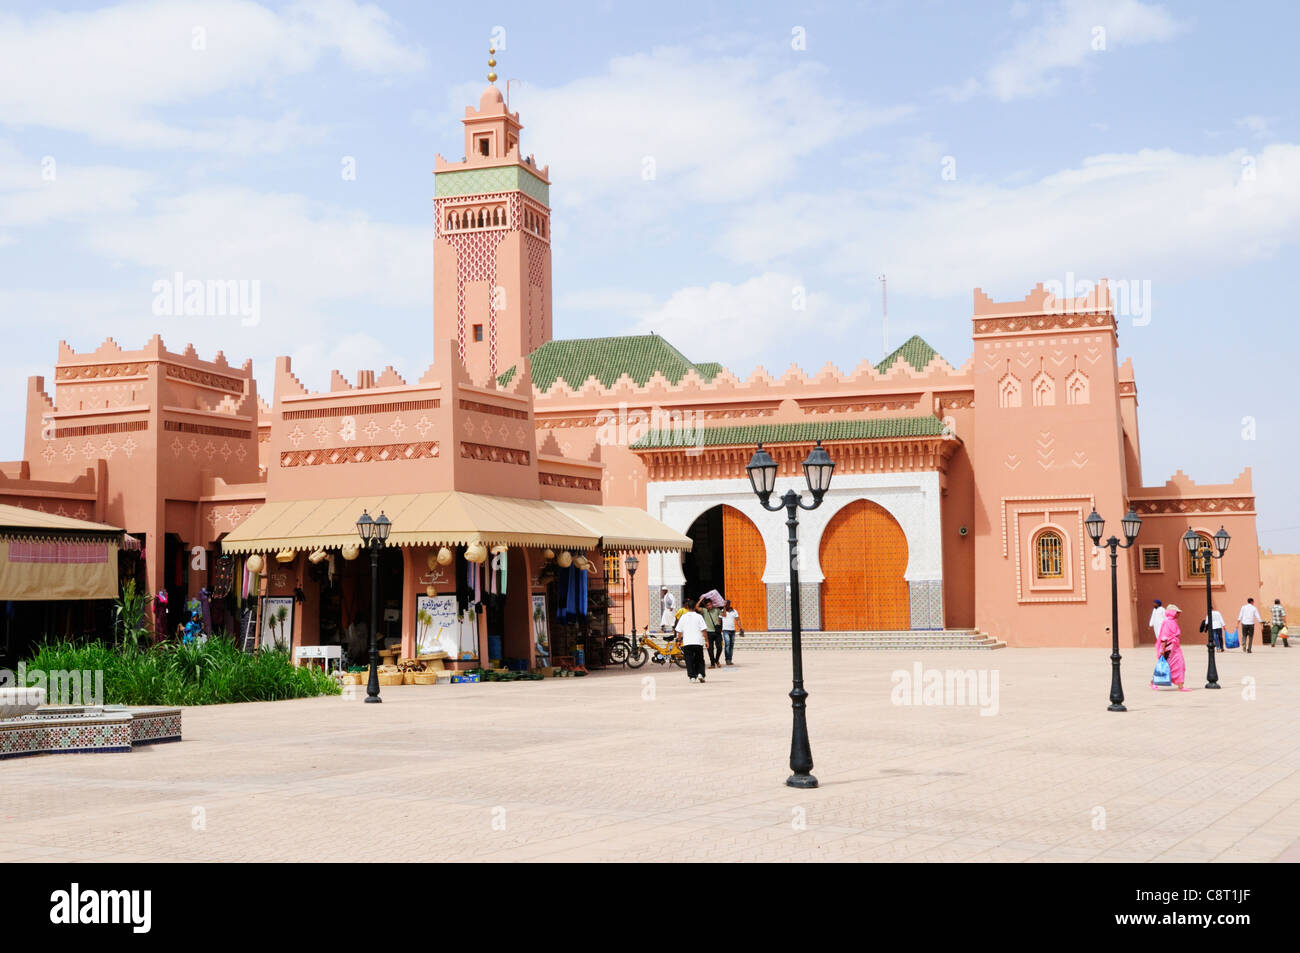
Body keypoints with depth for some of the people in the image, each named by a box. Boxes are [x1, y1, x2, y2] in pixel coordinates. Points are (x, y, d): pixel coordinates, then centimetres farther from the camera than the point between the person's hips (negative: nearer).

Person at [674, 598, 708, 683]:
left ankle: (692, 676, -4)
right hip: (698, 642, 0)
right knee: (700, 660, 11)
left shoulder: (683, 617, 2)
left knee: (689, 660, 4)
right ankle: (700, 674, -5)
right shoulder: (699, 616, -2)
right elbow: (703, 630, -5)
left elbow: (679, 632, 4)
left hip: (687, 642, 0)